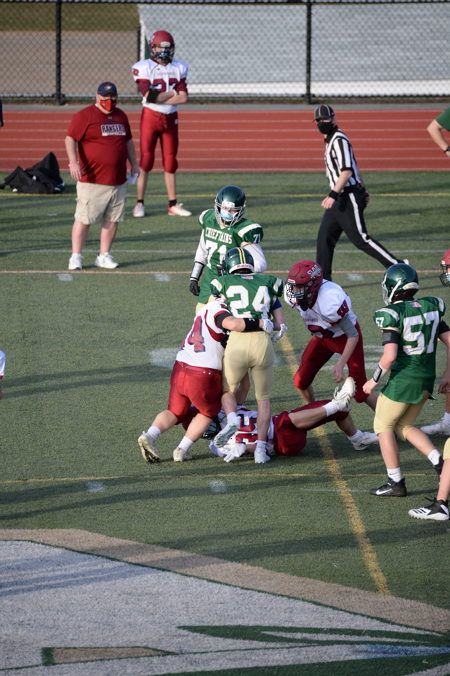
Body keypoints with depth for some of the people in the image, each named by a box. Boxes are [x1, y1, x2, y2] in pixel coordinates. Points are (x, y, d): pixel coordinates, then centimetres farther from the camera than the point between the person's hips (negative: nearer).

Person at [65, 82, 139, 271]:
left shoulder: (120, 116, 17)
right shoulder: (84, 116, -4)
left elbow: (128, 141, 28)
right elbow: (70, 139, -11)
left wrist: (133, 163, 21)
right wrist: (73, 161, -24)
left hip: (118, 181, 6)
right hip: (91, 181, -6)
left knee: (112, 220, 6)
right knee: (84, 219, -6)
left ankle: (104, 256, 15)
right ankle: (76, 256, 1)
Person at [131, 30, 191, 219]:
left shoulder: (178, 68, 6)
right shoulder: (144, 67, -7)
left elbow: (183, 98, -4)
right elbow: (149, 96, -18)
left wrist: (159, 97, -12)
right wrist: (171, 93, -10)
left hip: (170, 118, 4)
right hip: (150, 117, -4)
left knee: (170, 161, 8)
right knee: (146, 160, -3)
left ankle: (173, 204, 12)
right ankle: (139, 203, 2)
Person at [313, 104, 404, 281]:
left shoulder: (339, 140, -16)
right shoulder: (331, 140, 15)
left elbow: (347, 172, -25)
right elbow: (353, 165, 24)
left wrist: (333, 195, -31)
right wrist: (362, 190, 28)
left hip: (349, 197, -10)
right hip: (339, 199, 10)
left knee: (360, 238, -9)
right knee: (324, 237, 6)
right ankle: (323, 279, 9)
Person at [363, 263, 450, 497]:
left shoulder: (393, 315, -17)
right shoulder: (429, 308, 3)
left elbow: (390, 356, -24)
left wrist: (374, 380, -9)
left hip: (401, 381, -7)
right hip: (426, 379, 7)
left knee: (383, 426, 12)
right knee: (404, 427, 22)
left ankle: (396, 483, 12)